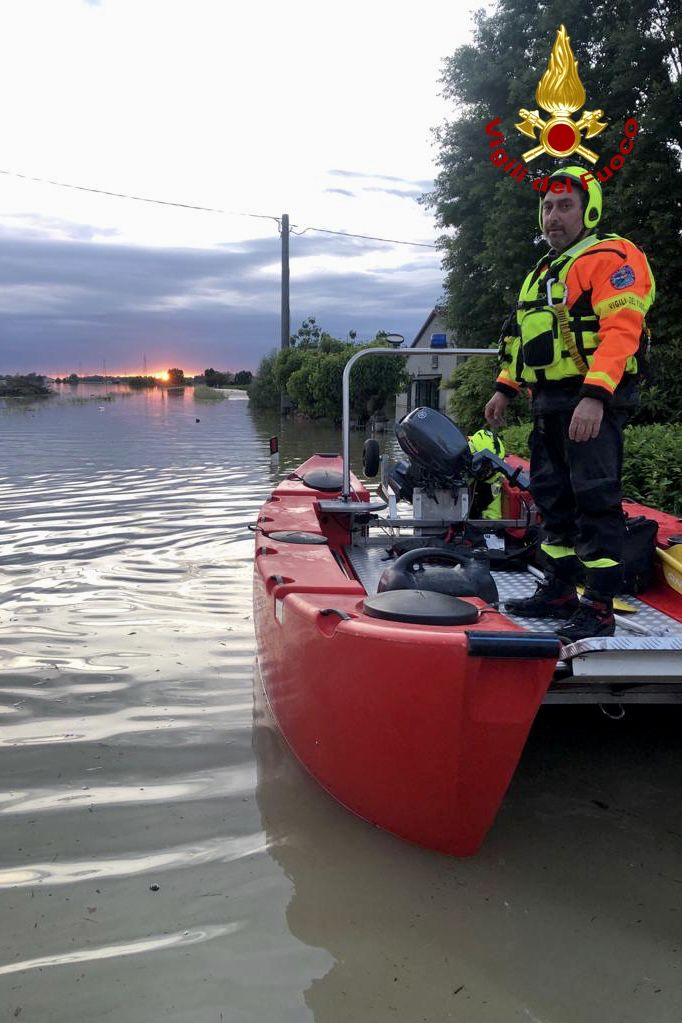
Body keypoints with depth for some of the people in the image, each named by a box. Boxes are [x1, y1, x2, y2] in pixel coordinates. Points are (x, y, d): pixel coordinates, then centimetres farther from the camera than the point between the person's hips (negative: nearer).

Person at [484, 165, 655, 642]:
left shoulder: (611, 257, -7)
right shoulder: (544, 272, 23)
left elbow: (621, 330, -20)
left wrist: (595, 396, -31)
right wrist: (505, 389, 23)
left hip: (593, 404, -9)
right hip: (550, 405, 9)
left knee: (595, 502, -9)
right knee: (554, 500, 13)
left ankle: (599, 608, -5)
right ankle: (559, 592, 23)